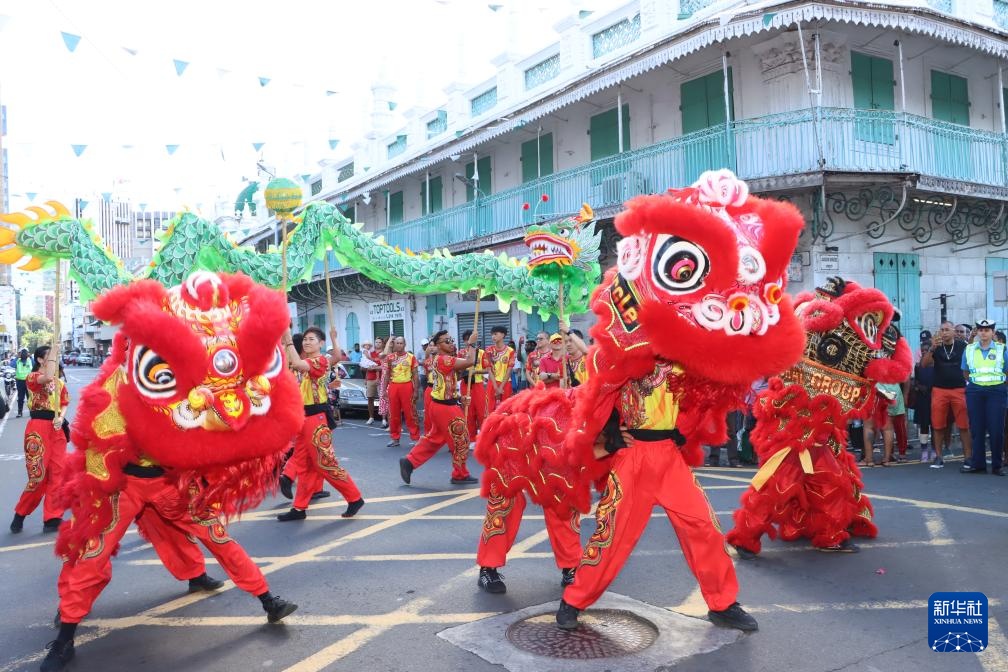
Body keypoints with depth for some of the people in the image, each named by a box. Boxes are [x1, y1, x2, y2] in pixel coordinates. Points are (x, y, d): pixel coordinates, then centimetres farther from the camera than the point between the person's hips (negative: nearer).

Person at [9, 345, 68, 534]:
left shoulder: (60, 382, 13)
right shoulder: (32, 377, -4)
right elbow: (48, 378, -27)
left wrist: (61, 418, -8)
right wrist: (52, 355, -22)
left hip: (56, 429, 5)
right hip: (38, 428, -5)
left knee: (57, 473, 2)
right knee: (38, 475, -4)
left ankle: (52, 518, 9)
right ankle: (20, 513, 18)